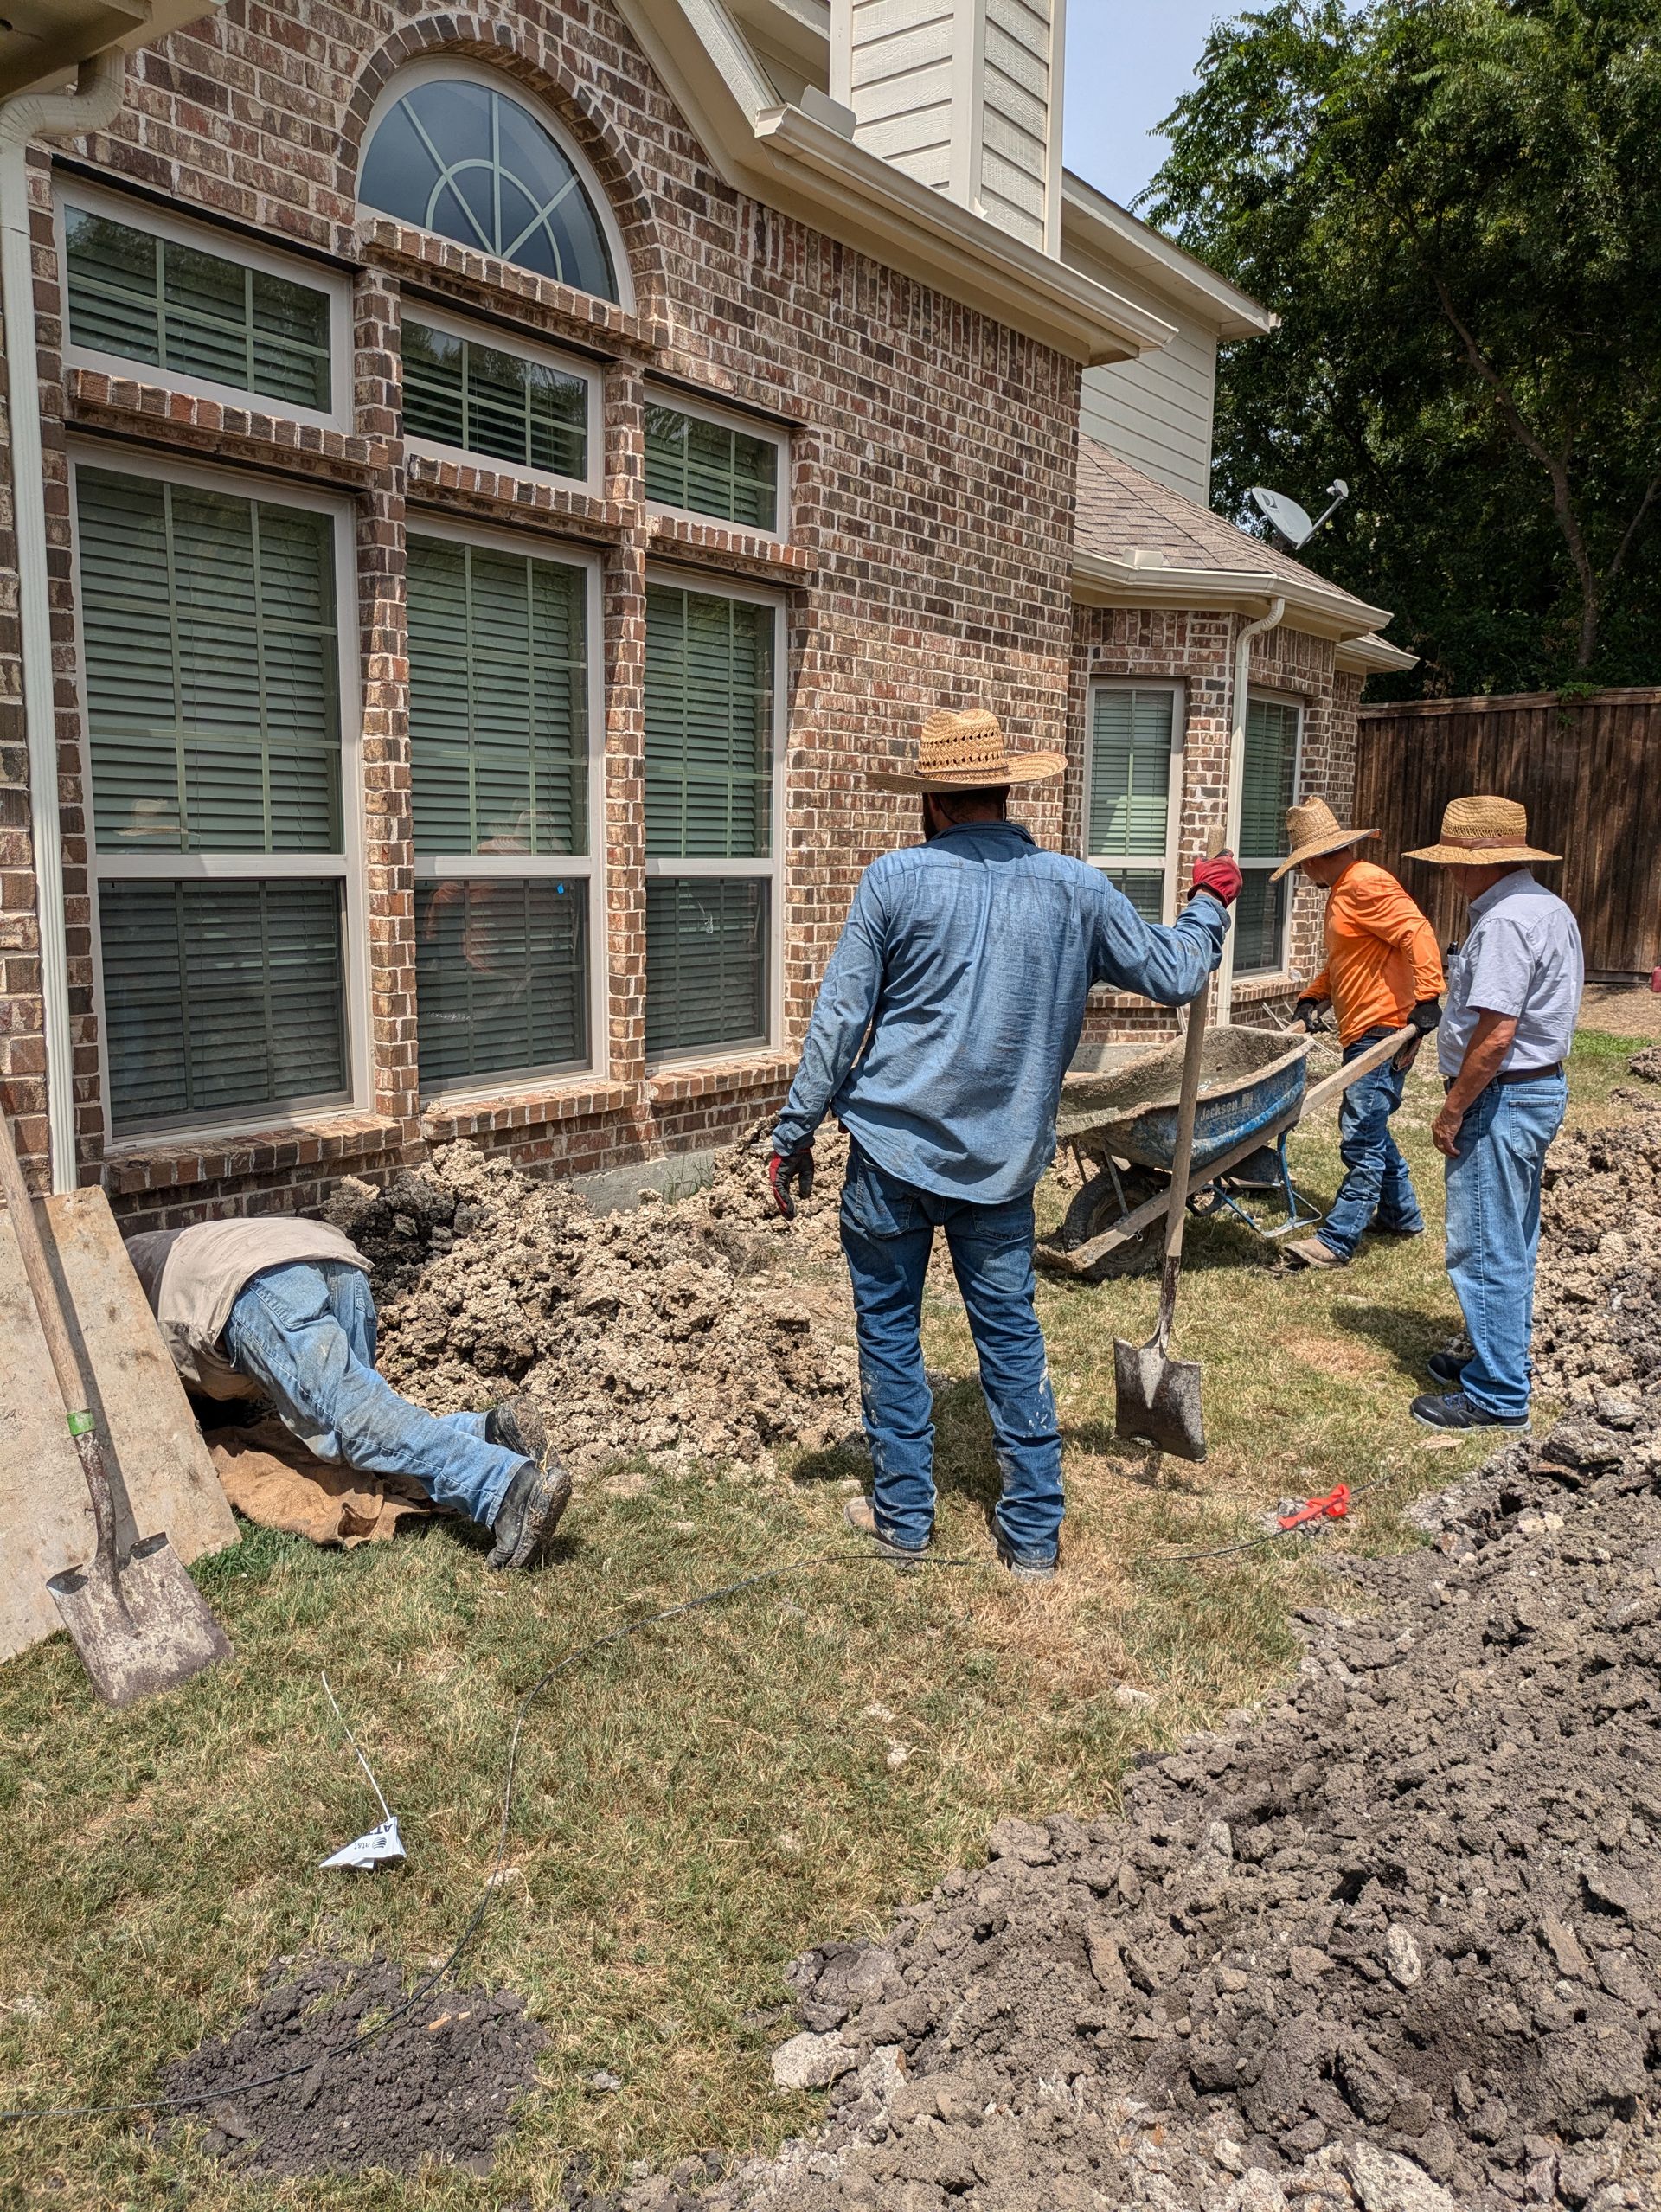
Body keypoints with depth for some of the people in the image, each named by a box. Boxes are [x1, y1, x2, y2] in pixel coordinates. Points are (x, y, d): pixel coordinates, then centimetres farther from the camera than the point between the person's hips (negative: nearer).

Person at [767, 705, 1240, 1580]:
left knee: (888, 1327, 12)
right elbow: (1172, 974, 8)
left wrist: (794, 1133, 0)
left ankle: (903, 1514, 22)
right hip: (1003, 1157, 3)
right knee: (1011, 1334, 12)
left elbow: (838, 1019, -7)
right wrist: (1209, 906, 28)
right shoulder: (1074, 887, 0)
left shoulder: (895, 879, -7)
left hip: (893, 1148, -2)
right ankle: (1032, 1531, 20)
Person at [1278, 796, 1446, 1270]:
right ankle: (1400, 1215, 34)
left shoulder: (1366, 884, -14)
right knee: (1371, 1133, 20)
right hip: (1361, 1034, 11)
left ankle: (1338, 1240, -10)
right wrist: (1311, 999, 12)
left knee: (1361, 1140, -10)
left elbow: (1418, 934, -23)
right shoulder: (1341, 891, 19)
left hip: (1382, 1032, -11)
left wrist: (1426, 1001, -27)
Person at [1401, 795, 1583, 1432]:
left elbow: (1496, 1033, -27)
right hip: (1542, 1087, 11)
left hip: (1502, 1096, -11)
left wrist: (1452, 1109, -18)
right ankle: (1501, 1360, 32)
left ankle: (1496, 1396, 5)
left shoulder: (1505, 920, -21)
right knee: (1511, 1245, 20)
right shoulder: (1550, 907, 12)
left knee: (1484, 1250, -3)